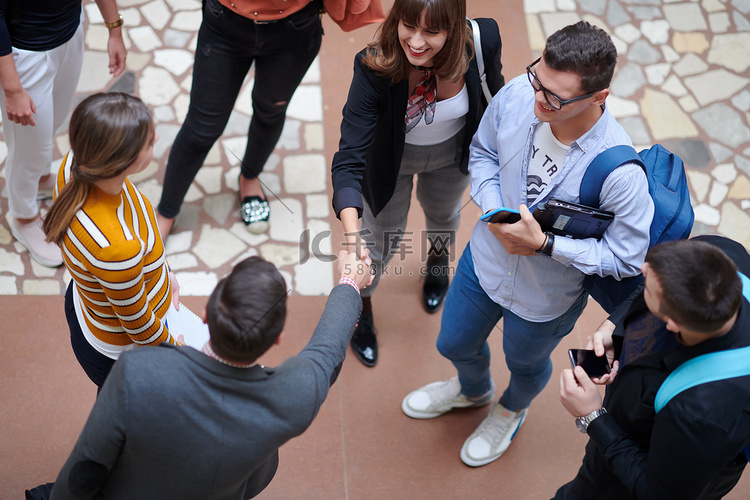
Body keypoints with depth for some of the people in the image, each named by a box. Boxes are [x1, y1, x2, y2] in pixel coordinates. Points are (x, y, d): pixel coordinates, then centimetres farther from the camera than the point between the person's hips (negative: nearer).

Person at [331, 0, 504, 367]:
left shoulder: (482, 40, -34)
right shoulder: (374, 68, -41)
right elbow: (350, 158, -42)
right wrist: (351, 238, -55)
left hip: (453, 152, 3)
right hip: (393, 157, -2)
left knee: (442, 213, 32)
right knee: (382, 237, 18)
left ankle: (438, 260, 70)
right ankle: (362, 308, 52)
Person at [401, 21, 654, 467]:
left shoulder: (620, 173, -39)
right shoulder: (516, 96, -25)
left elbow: (625, 259, -26)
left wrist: (544, 245, -33)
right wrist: (492, 210, -21)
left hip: (546, 297, -4)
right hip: (487, 259, 4)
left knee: (525, 364, 30)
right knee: (455, 344, 30)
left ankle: (512, 410, 68)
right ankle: (473, 389, 69)